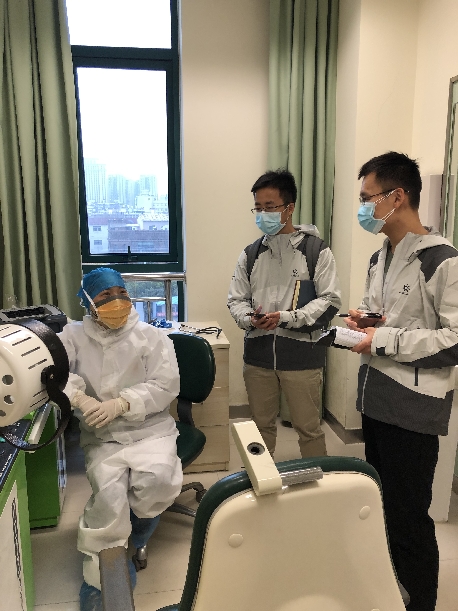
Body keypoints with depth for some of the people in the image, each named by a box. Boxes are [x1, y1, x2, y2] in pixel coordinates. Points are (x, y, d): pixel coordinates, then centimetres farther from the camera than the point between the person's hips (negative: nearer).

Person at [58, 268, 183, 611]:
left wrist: (121, 403, -19)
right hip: (102, 439, 1)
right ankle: (101, 580, -1)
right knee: (109, 495, -24)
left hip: (151, 431, 0)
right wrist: (79, 397, -27)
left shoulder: (152, 337, 0)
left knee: (156, 480, -27)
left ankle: (130, 539, 6)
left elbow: (166, 385, -7)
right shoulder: (74, 336, 5)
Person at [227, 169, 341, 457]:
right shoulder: (251, 253, 8)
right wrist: (248, 319, -14)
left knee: (309, 428, 8)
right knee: (262, 425, 18)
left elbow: (330, 301, -9)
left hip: (302, 355, -4)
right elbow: (236, 299, 9)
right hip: (258, 355, 4)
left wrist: (287, 318, -20)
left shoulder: (317, 250, -4)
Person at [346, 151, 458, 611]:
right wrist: (364, 320, 2)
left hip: (413, 407, -8)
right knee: (381, 507, 21)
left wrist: (384, 339, -20)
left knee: (409, 520, 4)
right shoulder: (380, 258, 11)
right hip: (375, 398, 8)